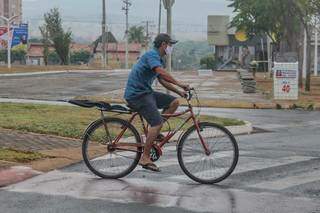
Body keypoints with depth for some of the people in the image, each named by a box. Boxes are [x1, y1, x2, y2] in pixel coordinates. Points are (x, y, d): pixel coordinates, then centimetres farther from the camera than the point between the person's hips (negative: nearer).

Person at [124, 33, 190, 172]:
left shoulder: (159, 59, 18)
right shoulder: (152, 55, -14)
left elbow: (162, 80, 24)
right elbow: (161, 72, -30)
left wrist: (179, 92, 16)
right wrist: (180, 84, -29)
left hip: (146, 92, 10)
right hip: (137, 94, -10)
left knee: (174, 102, 4)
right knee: (157, 123, -19)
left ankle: (154, 132, 7)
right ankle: (145, 158, -13)